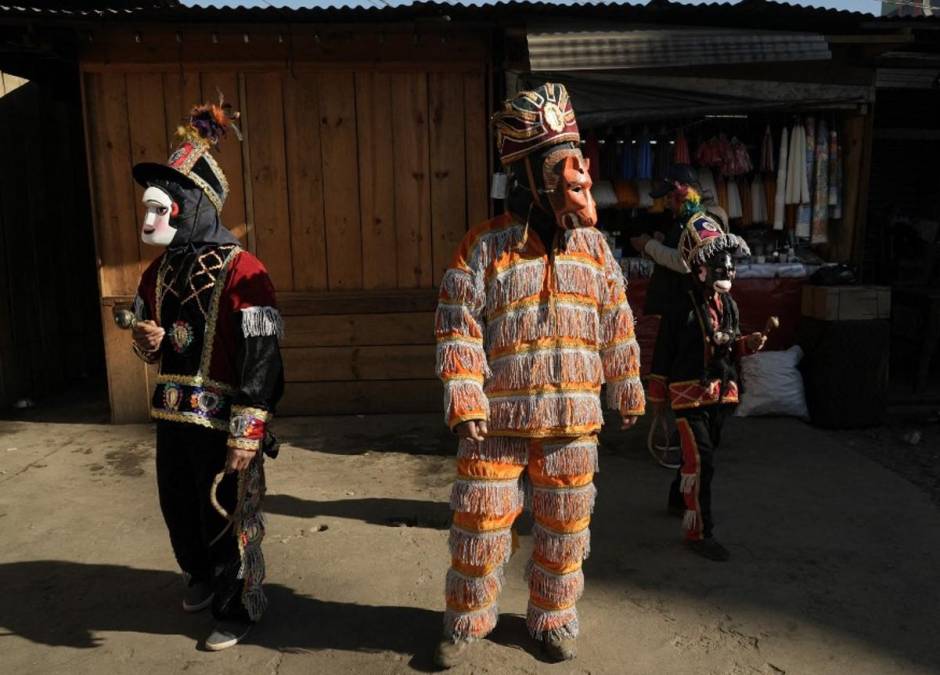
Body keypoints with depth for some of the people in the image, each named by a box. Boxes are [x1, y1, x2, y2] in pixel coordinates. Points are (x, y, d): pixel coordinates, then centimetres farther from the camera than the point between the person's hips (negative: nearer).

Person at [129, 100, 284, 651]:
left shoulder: (241, 272, -19)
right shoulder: (159, 271, 7)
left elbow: (260, 360, -21)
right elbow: (148, 335, 20)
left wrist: (246, 437, -22)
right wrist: (148, 342, -6)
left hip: (223, 421, -8)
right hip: (173, 416, 8)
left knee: (229, 517, 7)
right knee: (180, 509, 22)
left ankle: (239, 609, 28)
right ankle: (203, 579, 49)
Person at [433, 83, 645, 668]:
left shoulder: (594, 245, 4)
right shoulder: (484, 246, -7)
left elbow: (618, 328, 10)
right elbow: (457, 329, -9)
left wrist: (628, 393, 14)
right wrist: (464, 402, -16)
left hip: (573, 422, 3)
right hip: (498, 421, -3)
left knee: (564, 529, 15)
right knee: (479, 524, 7)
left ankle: (554, 618, 37)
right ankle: (467, 621, 31)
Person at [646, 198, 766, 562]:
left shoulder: (729, 305, 6)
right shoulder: (682, 309, -14)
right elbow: (663, 354, -8)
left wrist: (747, 344, -4)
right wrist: (657, 398, -4)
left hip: (721, 392, 7)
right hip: (689, 393, -7)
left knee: (700, 453, 21)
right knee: (700, 460, -10)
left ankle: (679, 495, 46)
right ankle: (699, 532, -2)